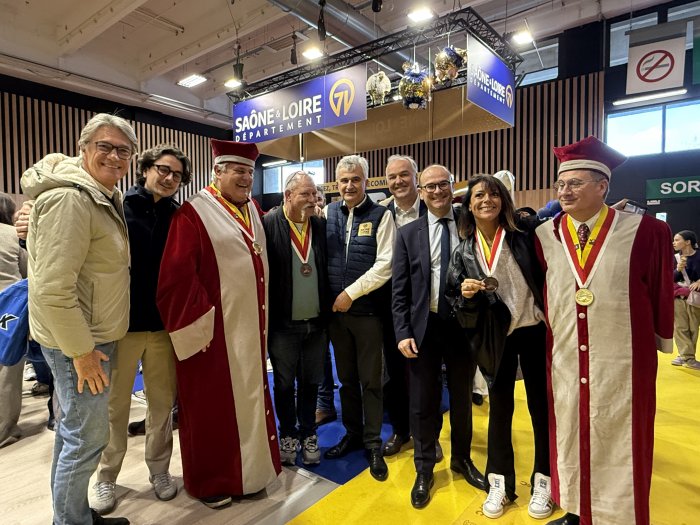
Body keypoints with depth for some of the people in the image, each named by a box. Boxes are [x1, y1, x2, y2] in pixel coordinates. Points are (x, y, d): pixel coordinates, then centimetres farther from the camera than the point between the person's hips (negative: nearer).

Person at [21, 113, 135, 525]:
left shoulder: (105, 196, 10)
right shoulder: (70, 198, -21)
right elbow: (52, 289, -26)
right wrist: (82, 351, -20)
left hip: (93, 335, 10)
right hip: (78, 341, -10)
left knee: (74, 430, 21)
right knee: (88, 437, 3)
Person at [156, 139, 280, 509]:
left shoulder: (253, 210, 11)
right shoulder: (194, 213, -12)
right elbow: (177, 276, -17)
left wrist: (261, 319, 14)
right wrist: (200, 321, -17)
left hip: (249, 326, 7)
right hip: (212, 328, -7)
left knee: (248, 397, 18)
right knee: (211, 405, 9)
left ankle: (248, 467, 37)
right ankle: (209, 480, 29)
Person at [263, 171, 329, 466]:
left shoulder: (322, 226, 3)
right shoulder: (268, 225, -10)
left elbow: (328, 270, 7)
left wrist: (328, 314, 5)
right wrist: (267, 316, -9)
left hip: (316, 323, 3)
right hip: (283, 323, -3)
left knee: (310, 383, 16)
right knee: (284, 384, 14)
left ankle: (308, 434, 35)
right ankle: (288, 435, 34)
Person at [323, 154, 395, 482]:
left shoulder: (381, 215, -4)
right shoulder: (328, 213, 7)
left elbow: (385, 264, -11)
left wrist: (351, 293, -12)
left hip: (367, 310, -3)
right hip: (335, 310, 4)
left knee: (370, 380, 8)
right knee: (346, 377, 16)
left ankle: (373, 443, 25)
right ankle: (352, 433, 34)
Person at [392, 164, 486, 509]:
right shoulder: (408, 234, -1)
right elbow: (399, 289, -2)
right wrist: (403, 333, -8)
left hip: (463, 325, 1)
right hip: (424, 327, -1)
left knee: (462, 399, 19)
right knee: (422, 403, 11)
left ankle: (462, 459, 43)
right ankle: (424, 470, 32)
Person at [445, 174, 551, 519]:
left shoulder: (525, 230, -6)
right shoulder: (464, 251, -1)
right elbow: (455, 299, 2)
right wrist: (467, 295, -19)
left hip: (535, 331, -1)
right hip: (496, 337, 2)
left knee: (540, 405, 11)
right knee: (499, 407, 12)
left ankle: (543, 481, 32)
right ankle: (499, 483, 30)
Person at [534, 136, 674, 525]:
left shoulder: (644, 231, -8)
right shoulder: (545, 236, -1)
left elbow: (661, 290, 1)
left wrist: (662, 339, 8)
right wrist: (550, 327, 8)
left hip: (622, 363, -2)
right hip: (564, 362, 3)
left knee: (617, 443, 12)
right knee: (568, 437, 16)